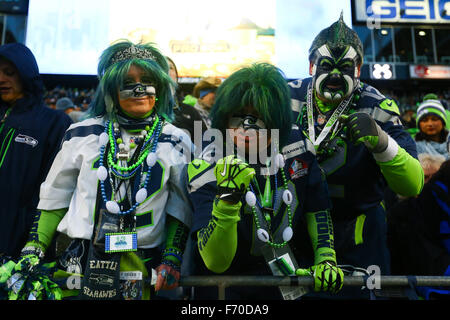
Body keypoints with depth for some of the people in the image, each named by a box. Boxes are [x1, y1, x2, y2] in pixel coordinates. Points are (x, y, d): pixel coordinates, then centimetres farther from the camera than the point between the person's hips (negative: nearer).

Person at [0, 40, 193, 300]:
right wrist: (33, 251, 4)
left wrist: (172, 259, -4)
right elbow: (54, 197, 8)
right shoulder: (83, 134, 2)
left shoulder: (177, 142, 0)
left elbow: (181, 207, 4)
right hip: (79, 267, 1)